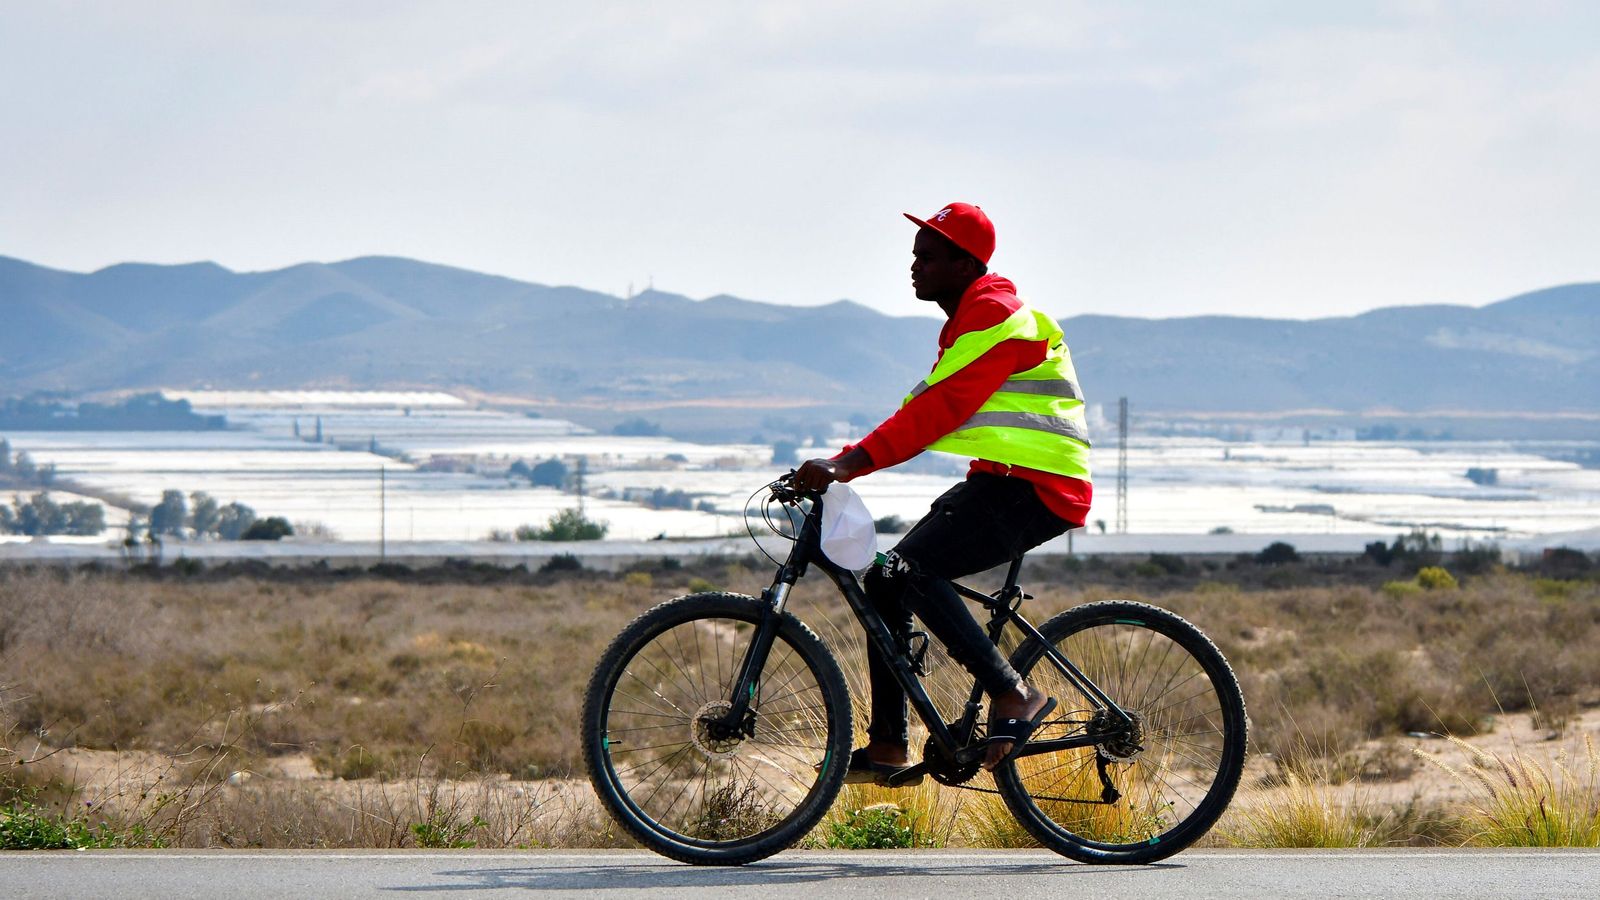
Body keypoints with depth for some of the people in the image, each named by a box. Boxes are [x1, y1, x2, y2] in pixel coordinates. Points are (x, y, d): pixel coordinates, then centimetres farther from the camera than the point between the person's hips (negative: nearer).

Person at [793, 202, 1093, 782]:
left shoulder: (995, 319, -15)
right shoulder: (969, 321, 19)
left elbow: (939, 409, -26)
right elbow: (924, 411, 19)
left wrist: (849, 464, -33)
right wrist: (841, 463, 9)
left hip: (1035, 489, -10)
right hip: (999, 482, 10)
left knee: (910, 570, -24)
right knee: (885, 580, 4)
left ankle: (1015, 695, -18)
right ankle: (887, 746, 7)